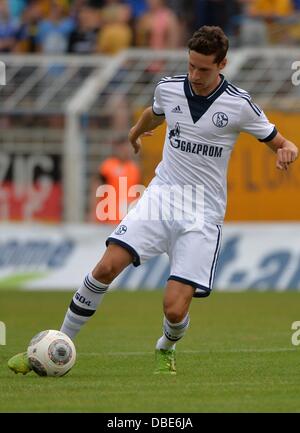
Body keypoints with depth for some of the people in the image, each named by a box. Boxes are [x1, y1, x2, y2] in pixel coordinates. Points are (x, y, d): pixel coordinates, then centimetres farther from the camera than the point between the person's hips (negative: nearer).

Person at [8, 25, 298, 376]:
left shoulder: (240, 104, -10)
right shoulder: (168, 88, 1)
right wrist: (135, 133, 47)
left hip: (203, 213, -3)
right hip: (161, 195, 3)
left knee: (175, 310, -13)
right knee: (106, 268, -18)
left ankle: (166, 349, 25)